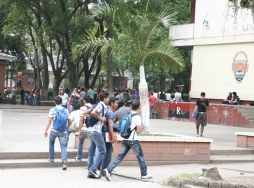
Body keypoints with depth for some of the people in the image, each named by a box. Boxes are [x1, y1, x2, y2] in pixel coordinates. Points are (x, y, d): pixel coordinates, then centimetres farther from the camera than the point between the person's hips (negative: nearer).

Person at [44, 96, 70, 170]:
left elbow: (49, 121, -8)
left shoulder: (53, 110, -1)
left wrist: (46, 130, -7)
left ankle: (51, 158, 34)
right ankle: (64, 162, -24)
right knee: (63, 146, -4)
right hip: (63, 132, 1)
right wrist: (67, 128, 27)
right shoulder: (65, 110, 8)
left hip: (54, 131, -1)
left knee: (51, 142, 27)